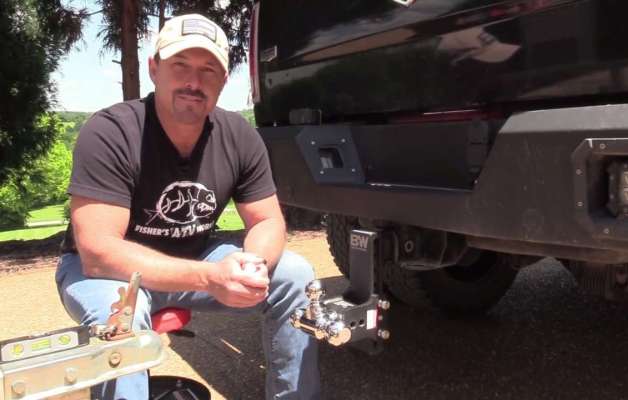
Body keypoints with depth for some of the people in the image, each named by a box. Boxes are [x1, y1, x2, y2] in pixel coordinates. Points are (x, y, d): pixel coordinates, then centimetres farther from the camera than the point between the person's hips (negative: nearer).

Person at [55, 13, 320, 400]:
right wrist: (210, 278, -41)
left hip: (193, 259, 5)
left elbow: (268, 221, -7)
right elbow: (98, 252, -32)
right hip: (109, 270, -4)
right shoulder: (109, 133, -26)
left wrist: (254, 264, -32)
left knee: (295, 275, -10)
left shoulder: (240, 137, -12)